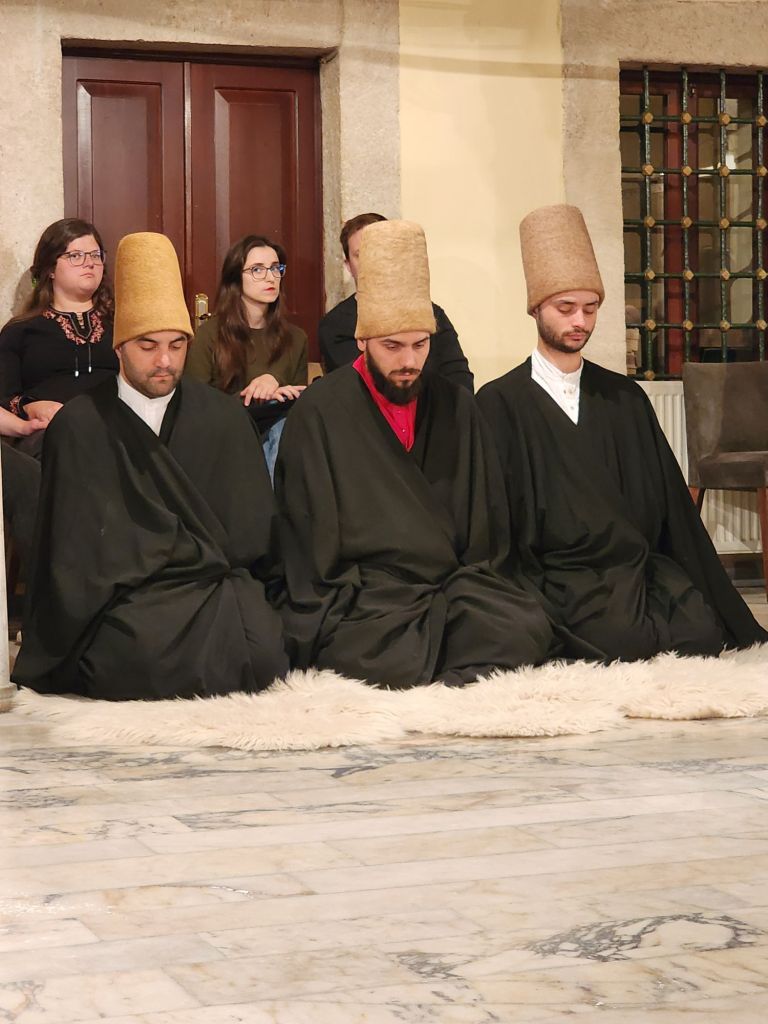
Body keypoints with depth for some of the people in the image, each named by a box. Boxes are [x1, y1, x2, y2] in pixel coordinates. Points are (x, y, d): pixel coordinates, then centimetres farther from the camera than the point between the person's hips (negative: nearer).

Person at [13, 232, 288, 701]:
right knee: (148, 649, -33)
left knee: (263, 642, -29)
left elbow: (252, 530, 12)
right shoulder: (79, 427, 4)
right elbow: (75, 553, 3)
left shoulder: (223, 417, 12)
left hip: (221, 590, 2)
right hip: (121, 604, -2)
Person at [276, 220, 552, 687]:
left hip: (453, 585, 4)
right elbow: (310, 540, 0)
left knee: (528, 627, -27)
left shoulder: (454, 407, 13)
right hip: (362, 597, -4)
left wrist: (479, 592, 3)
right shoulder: (322, 412, 1)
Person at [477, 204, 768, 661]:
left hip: (645, 565, 4)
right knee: (629, 643, -30)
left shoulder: (625, 397, 16)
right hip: (560, 577, -4)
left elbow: (669, 500, 16)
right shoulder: (500, 404, 2)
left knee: (702, 635, -23)